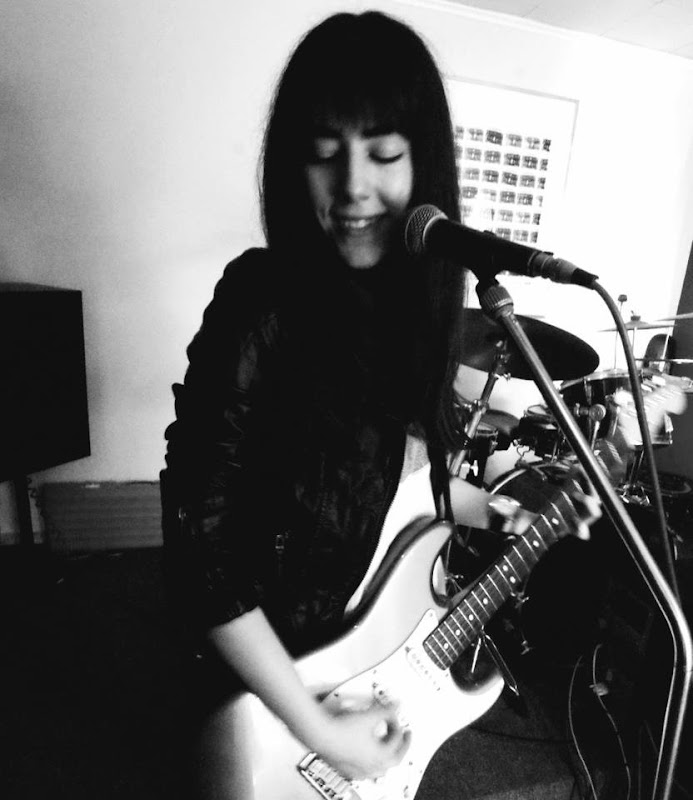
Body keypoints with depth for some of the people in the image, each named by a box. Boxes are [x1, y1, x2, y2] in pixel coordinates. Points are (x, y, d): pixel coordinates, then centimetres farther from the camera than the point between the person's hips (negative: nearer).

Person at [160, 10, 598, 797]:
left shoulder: (414, 295, -6)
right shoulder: (260, 308, -25)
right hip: (285, 674, -5)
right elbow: (201, 552, -23)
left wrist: (499, 514, 4)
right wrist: (318, 729, -19)